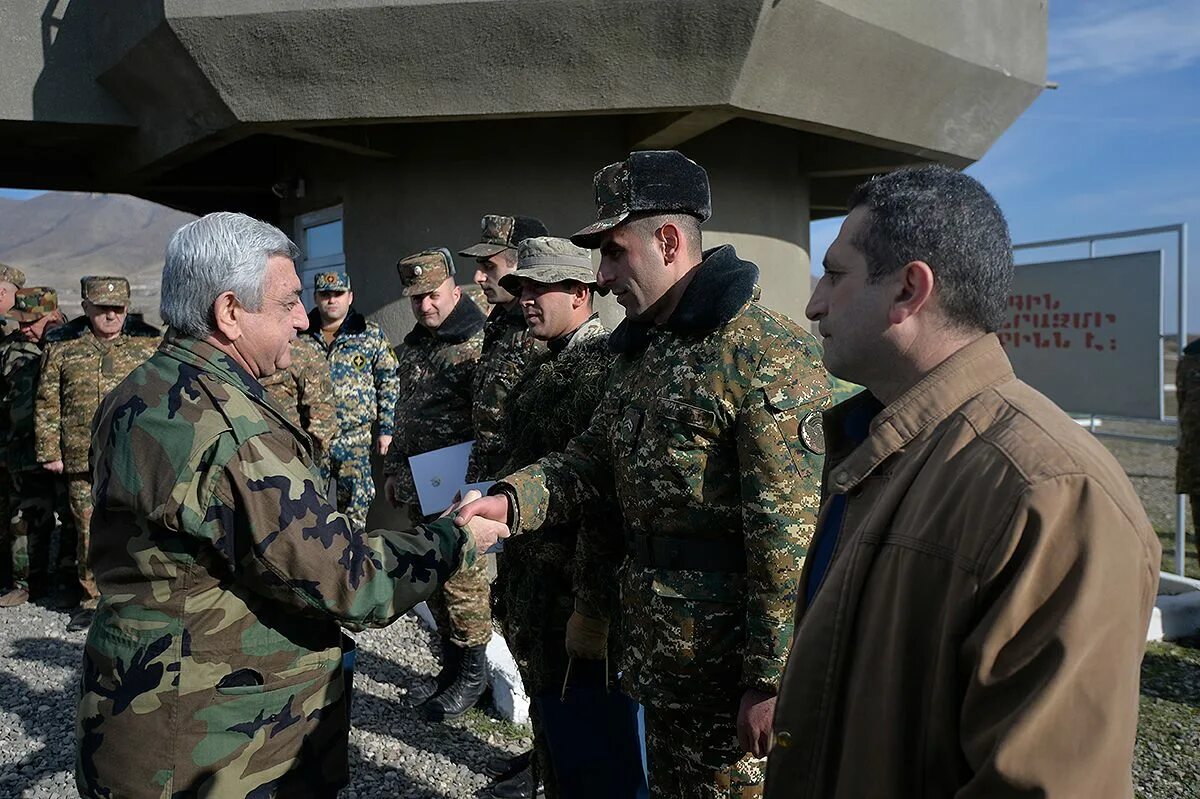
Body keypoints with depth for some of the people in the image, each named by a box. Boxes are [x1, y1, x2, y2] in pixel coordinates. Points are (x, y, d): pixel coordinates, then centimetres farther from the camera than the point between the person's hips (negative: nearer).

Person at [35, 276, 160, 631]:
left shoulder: (149, 343, 6)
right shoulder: (61, 346, 8)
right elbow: (47, 404, 9)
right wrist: (49, 452, 5)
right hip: (83, 462, 1)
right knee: (89, 531, 8)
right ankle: (93, 597, 22)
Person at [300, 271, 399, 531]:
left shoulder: (371, 335, 3)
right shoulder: (300, 337, 8)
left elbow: (388, 382, 4)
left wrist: (386, 429, 0)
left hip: (355, 438, -2)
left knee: (356, 503, 0)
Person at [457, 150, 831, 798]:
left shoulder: (767, 354, -19)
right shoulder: (638, 349, 11)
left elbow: (790, 534, -22)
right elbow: (594, 456, 12)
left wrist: (770, 680, -20)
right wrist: (511, 499, -6)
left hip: (724, 662, -8)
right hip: (653, 645, 8)